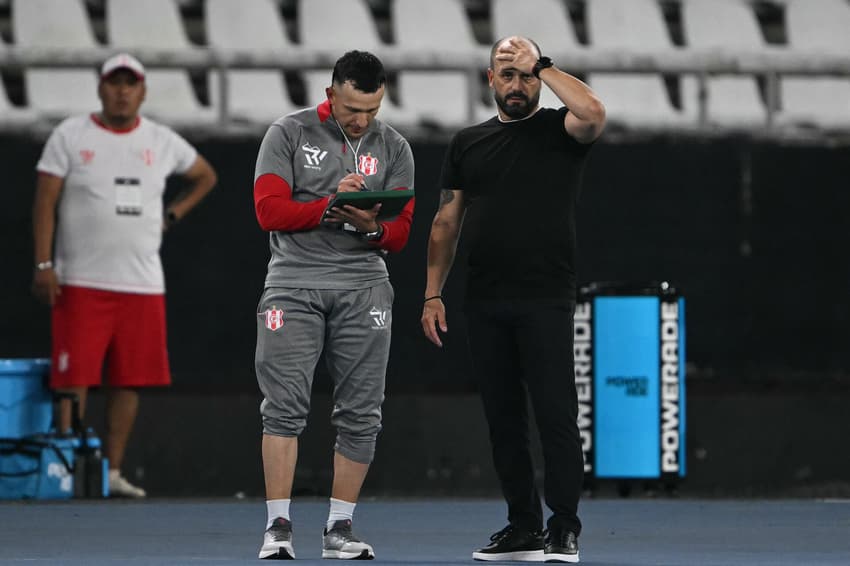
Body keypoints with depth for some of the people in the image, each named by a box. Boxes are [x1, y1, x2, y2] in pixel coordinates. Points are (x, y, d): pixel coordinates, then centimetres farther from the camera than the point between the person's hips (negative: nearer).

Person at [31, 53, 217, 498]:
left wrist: (172, 215, 13)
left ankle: (113, 472, 11)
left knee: (130, 381, 3)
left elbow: (205, 176, 27)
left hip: (143, 285, 3)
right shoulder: (70, 136, 1)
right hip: (81, 283, -3)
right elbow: (45, 203, -2)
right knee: (73, 378, -8)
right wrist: (43, 264, -11)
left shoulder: (163, 142, 10)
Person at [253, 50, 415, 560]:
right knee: (285, 407, -10)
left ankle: (340, 528, 7)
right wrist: (330, 204, -18)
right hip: (294, 283, -3)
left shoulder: (393, 148, 9)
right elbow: (269, 210, -6)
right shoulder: (289, 134, 1)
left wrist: (372, 227, -15)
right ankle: (278, 527, -9)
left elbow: (400, 234, 7)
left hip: (363, 285, 3)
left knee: (361, 415, 0)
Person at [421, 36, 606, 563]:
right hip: (486, 303, 5)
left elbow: (594, 113, -23)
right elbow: (447, 222, 16)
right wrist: (433, 293, 8)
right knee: (504, 419, 7)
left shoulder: (559, 130, 2)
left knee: (556, 415, -7)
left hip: (545, 301, -4)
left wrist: (542, 65, -13)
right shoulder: (468, 143, 14)